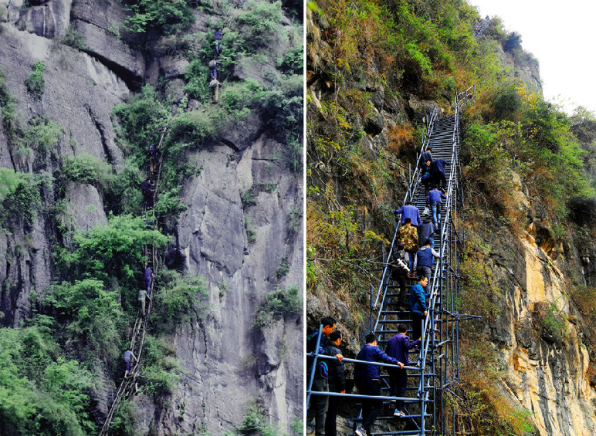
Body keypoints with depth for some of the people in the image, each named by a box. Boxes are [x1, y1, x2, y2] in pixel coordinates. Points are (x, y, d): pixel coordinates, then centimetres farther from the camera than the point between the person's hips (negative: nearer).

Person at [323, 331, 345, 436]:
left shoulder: (323, 349, 8)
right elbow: (339, 371, -15)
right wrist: (342, 387, -9)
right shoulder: (336, 351, -14)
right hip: (333, 386, -7)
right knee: (332, 411, 0)